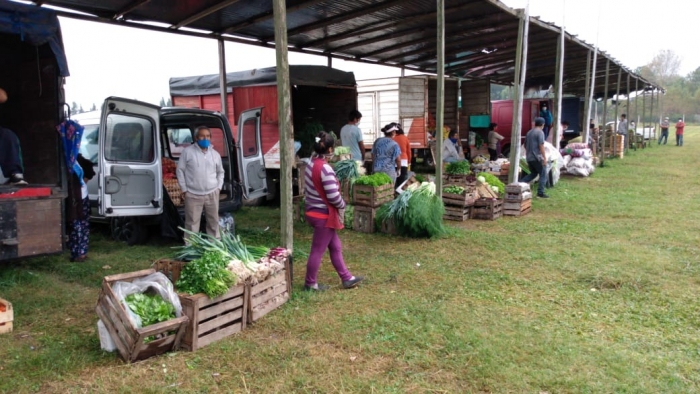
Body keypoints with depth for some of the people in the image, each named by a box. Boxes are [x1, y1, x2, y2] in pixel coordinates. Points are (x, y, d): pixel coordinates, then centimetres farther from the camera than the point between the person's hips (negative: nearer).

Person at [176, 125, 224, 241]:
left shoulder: (215, 154, 6)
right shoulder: (187, 151, -6)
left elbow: (220, 172, 18)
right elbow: (180, 170, -1)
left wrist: (219, 187, 8)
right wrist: (184, 189, -3)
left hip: (212, 193, 4)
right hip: (193, 194, -3)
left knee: (213, 220, 13)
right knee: (192, 222, 3)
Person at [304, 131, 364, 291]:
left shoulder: (311, 164, 4)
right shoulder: (325, 168, -23)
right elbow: (333, 196, -24)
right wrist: (342, 205, -6)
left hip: (314, 211, 9)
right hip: (323, 215, -9)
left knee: (335, 247, 17)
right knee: (317, 251, 5)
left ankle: (346, 278, 26)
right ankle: (310, 284, 18)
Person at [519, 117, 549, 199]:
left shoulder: (529, 132, 15)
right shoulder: (540, 132, -9)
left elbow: (525, 146, 21)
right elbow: (541, 146, -17)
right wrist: (544, 158, -16)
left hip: (529, 158, 8)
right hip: (537, 158, -8)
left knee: (533, 173, 20)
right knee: (543, 175, 1)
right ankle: (540, 193, -2)